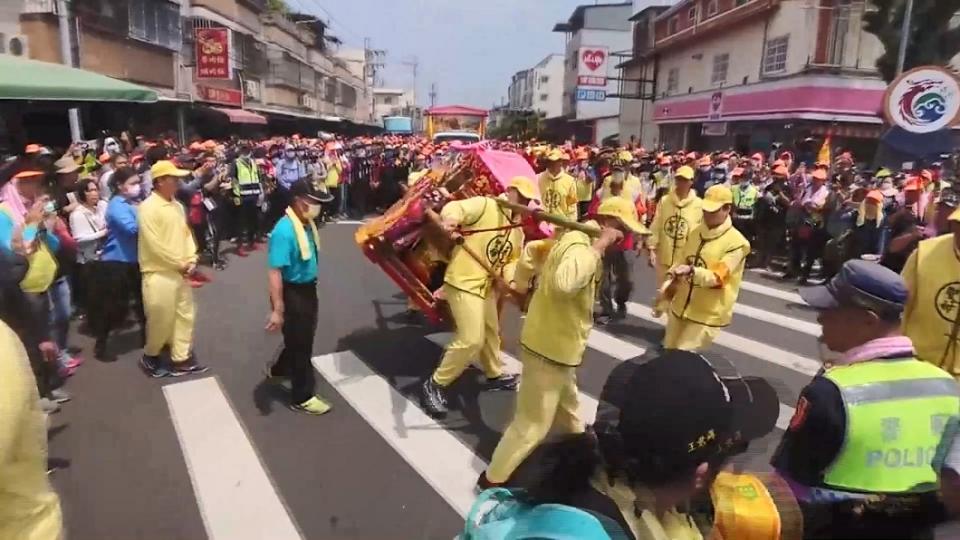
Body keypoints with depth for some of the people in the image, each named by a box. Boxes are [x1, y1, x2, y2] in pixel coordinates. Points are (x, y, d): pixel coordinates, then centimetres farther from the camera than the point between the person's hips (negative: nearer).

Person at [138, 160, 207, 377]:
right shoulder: (148, 207, -15)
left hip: (181, 272, 8)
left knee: (184, 315, 11)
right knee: (161, 318, 3)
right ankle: (150, 356, 26)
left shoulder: (177, 206, 10)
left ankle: (181, 359, 21)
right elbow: (154, 244, -19)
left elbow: (186, 234, 13)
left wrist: (191, 260, -1)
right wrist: (180, 263, -13)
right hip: (159, 273, -8)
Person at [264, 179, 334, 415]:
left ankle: (279, 369, 52)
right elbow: (275, 272, -29)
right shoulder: (284, 231, -27)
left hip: (308, 289, 9)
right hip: (292, 293, -8)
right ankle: (302, 397, 24)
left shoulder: (308, 223, 0)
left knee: (303, 339, 25)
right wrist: (277, 309, -30)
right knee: (300, 344, 6)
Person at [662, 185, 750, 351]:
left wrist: (691, 271, -39)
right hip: (680, 307, 7)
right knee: (669, 353, 16)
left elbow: (717, 278, -22)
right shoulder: (696, 232, 6)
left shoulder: (736, 242, -15)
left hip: (708, 315, -7)